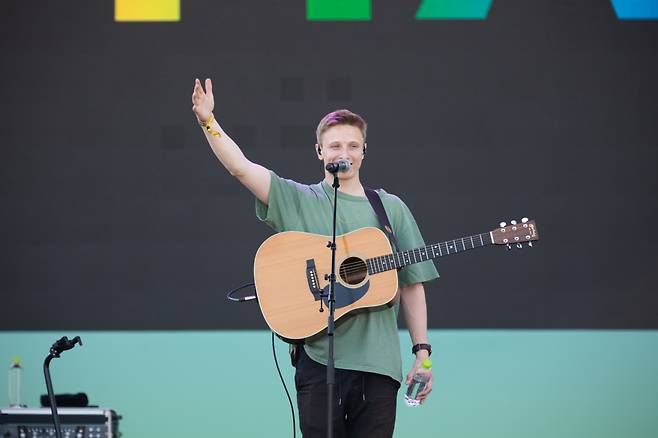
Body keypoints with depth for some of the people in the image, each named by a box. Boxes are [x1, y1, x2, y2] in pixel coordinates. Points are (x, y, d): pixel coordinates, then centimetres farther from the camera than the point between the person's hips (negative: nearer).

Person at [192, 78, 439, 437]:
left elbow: (411, 284, 12)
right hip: (319, 362, -1)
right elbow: (240, 166, -5)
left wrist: (422, 352, 5)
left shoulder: (390, 208, 12)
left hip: (378, 365, 2)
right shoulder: (297, 201, 7)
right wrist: (207, 121, -18)